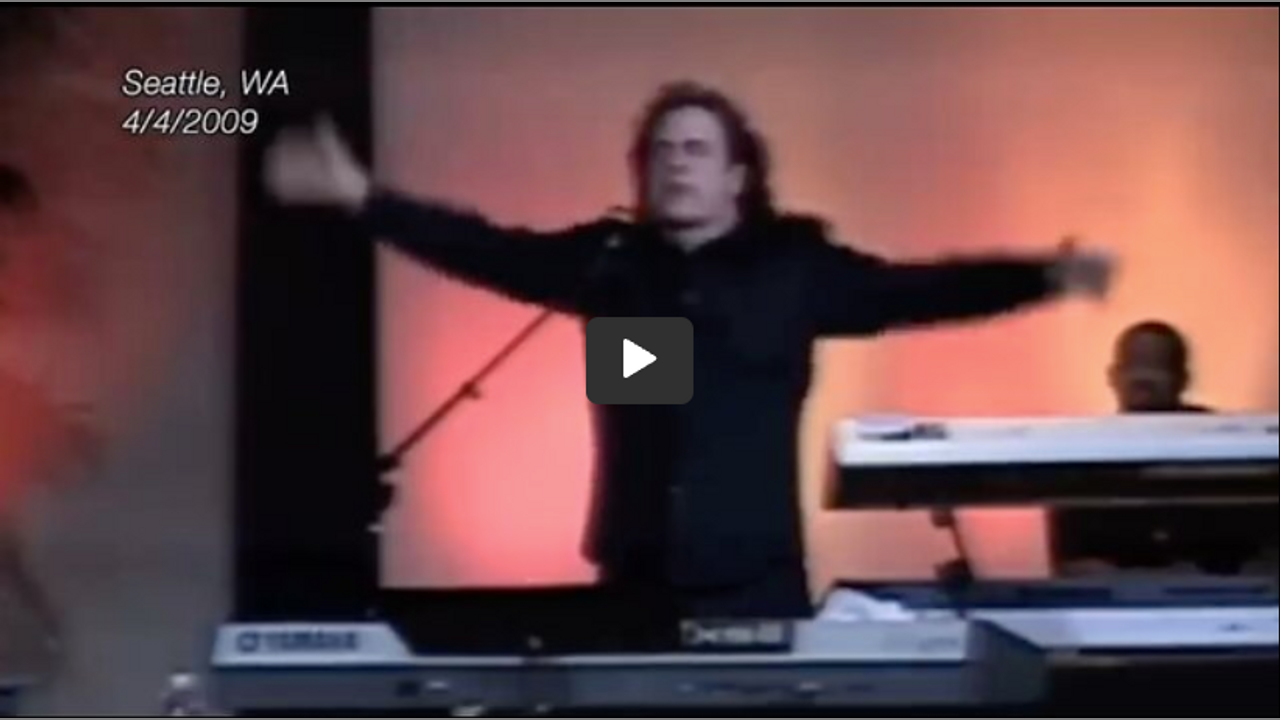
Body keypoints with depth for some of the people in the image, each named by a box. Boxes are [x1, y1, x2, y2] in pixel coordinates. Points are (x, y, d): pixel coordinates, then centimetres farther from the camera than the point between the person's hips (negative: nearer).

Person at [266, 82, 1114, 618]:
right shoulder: (607, 259, 6)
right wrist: (361, 196, 7)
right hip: (636, 578, 2)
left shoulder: (796, 265, 1)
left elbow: (918, 291, -5)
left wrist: (1043, 277, -16)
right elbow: (485, 250, 10)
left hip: (756, 580, -2)